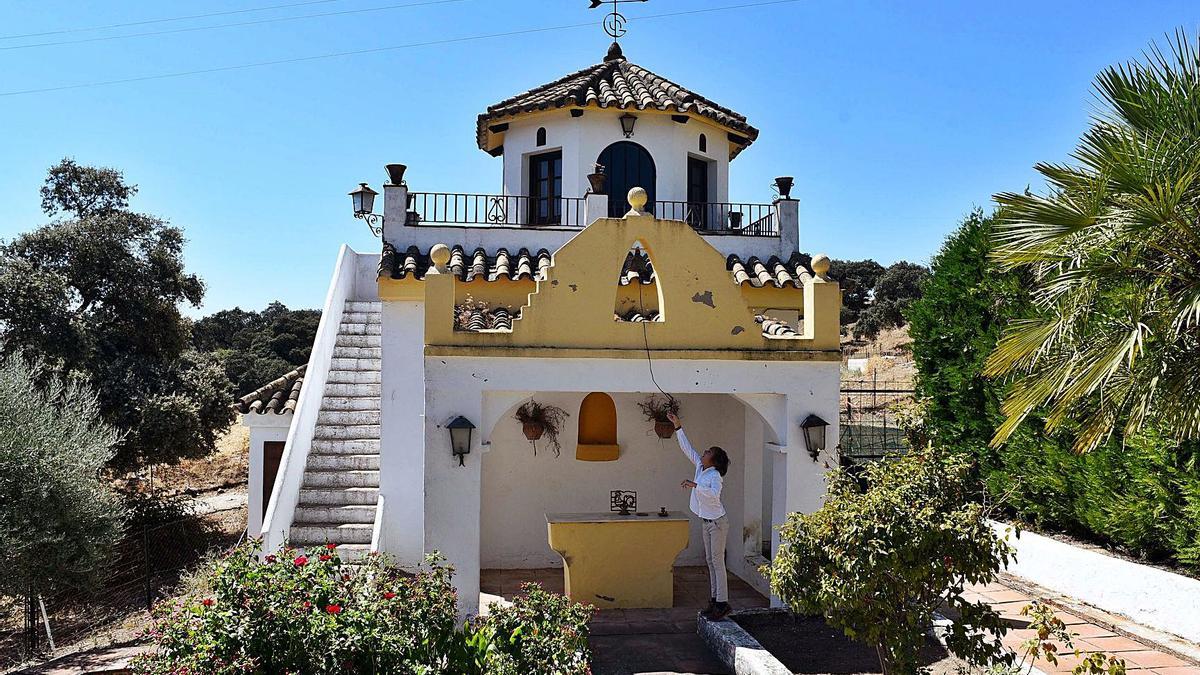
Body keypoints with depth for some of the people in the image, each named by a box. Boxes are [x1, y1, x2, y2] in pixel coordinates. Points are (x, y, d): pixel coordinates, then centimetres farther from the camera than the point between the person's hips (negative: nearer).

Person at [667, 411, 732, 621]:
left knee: (717, 561, -7)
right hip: (706, 522, 8)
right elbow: (687, 448, 8)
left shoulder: (715, 475, -19)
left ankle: (723, 603, -3)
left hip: (717, 521, -8)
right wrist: (677, 426, 6)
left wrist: (695, 485, -37)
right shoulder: (700, 467, 4)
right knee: (710, 560, 12)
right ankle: (715, 598, 19)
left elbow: (714, 494, -38)